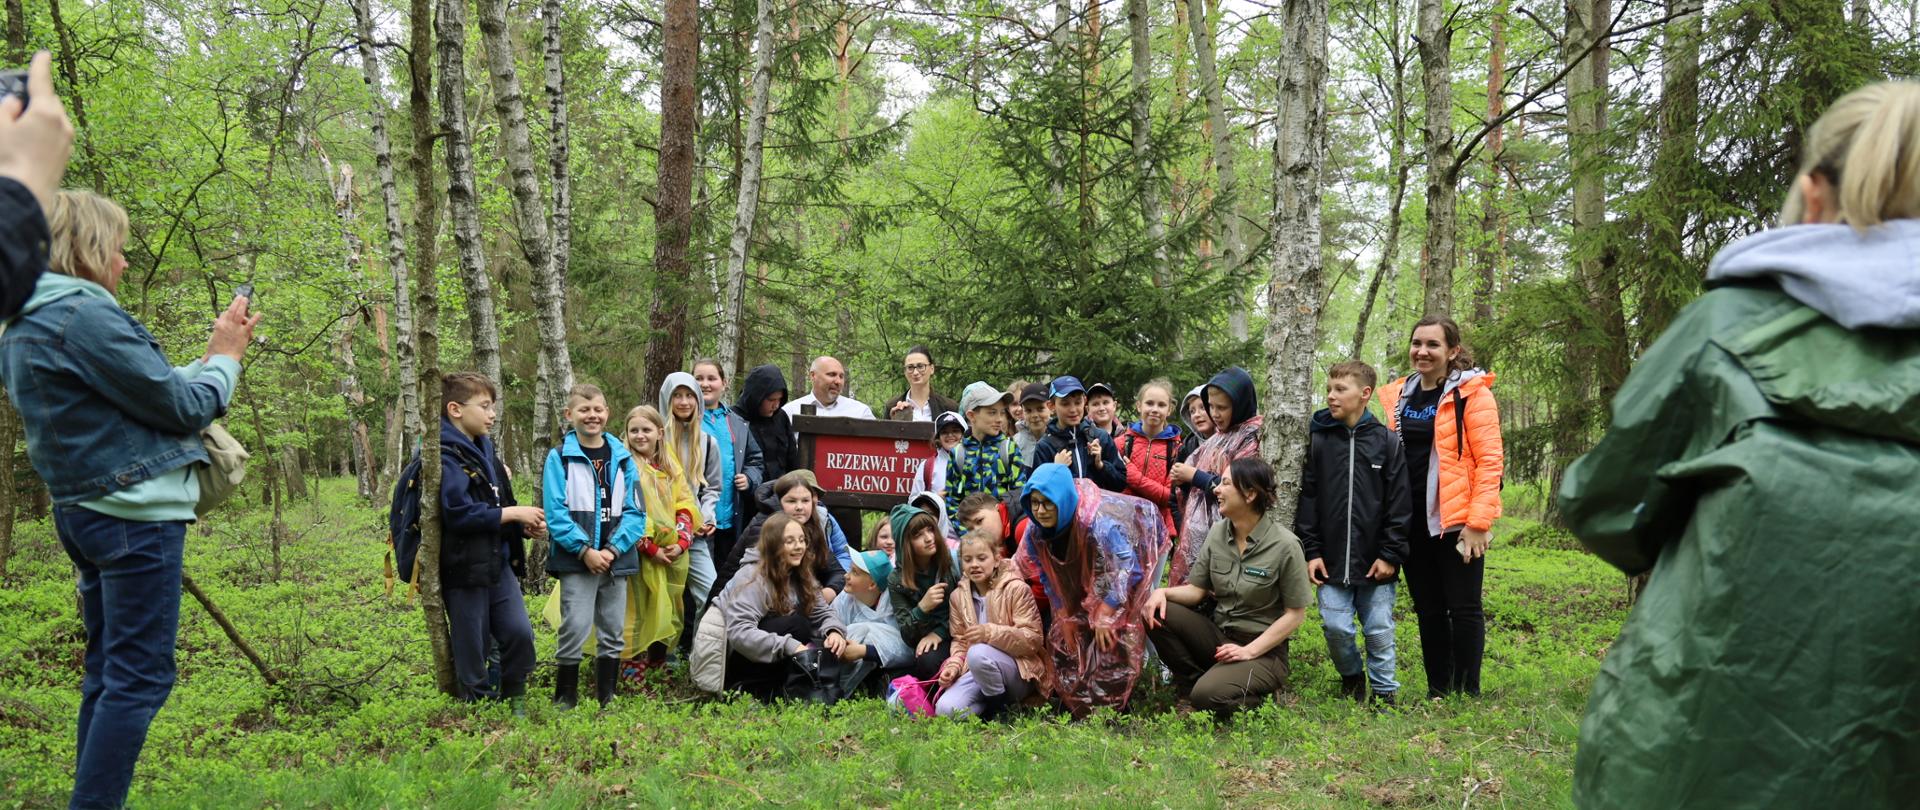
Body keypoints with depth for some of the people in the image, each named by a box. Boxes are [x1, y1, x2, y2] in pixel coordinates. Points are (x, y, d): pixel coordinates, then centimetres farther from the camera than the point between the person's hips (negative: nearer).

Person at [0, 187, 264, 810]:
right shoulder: (85, 315, -17)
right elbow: (184, 408, -12)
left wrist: (211, 357, 15)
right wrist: (226, 356, 4)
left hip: (84, 511, 10)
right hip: (135, 512, -10)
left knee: (108, 671, 15)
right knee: (140, 676, -6)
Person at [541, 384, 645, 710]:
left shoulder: (623, 458, 8)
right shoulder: (559, 458, -1)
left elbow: (635, 511, 3)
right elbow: (555, 512, -8)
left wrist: (614, 549, -10)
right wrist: (585, 550, -16)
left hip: (616, 559, 4)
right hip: (576, 560, -4)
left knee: (612, 632, 9)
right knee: (575, 629, -8)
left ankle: (607, 698, 19)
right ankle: (565, 699, 4)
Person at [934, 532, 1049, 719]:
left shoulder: (1016, 589, -7)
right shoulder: (957, 596, 9)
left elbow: (1032, 640, -13)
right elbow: (960, 642, 13)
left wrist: (990, 632, -26)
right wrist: (953, 666, -9)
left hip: (1018, 670, -4)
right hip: (975, 671, 4)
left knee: (978, 653, -36)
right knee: (945, 710, -24)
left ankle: (1001, 708, -11)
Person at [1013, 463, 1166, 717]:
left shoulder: (1098, 521, -45)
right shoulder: (1036, 529, -22)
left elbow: (1126, 566, -40)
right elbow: (1050, 575, -9)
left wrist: (1105, 615, -36)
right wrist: (1064, 618, -9)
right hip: (1096, 561, 6)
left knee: (1126, 620, -12)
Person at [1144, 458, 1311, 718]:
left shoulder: (1284, 545, -16)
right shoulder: (1218, 532, 1)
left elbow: (1295, 614, -12)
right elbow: (1197, 590, 5)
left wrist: (1249, 651, -18)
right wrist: (1163, 592, -16)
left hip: (1264, 650, -6)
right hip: (1217, 635, 6)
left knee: (1208, 696, -29)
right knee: (1156, 610, -15)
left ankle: (1260, 696, 2)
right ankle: (1193, 680, 0)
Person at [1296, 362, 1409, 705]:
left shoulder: (1386, 441, -1)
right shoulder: (1318, 439, 3)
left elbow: (1399, 504, -2)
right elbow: (1307, 499, 3)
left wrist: (1391, 554, -6)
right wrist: (1311, 550, -2)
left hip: (1375, 562, -1)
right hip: (1332, 561, 1)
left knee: (1379, 631, 5)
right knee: (1335, 626, 0)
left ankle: (1384, 692, 21)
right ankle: (1351, 676, 26)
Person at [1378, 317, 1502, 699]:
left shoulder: (1471, 392, -7)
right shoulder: (1398, 395, 12)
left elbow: (1489, 460, -11)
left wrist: (1477, 522, -17)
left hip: (1456, 520, -6)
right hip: (1412, 521, 6)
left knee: (1463, 607, 0)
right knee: (1427, 610, 12)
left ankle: (1467, 693, 10)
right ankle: (1437, 692, 21)